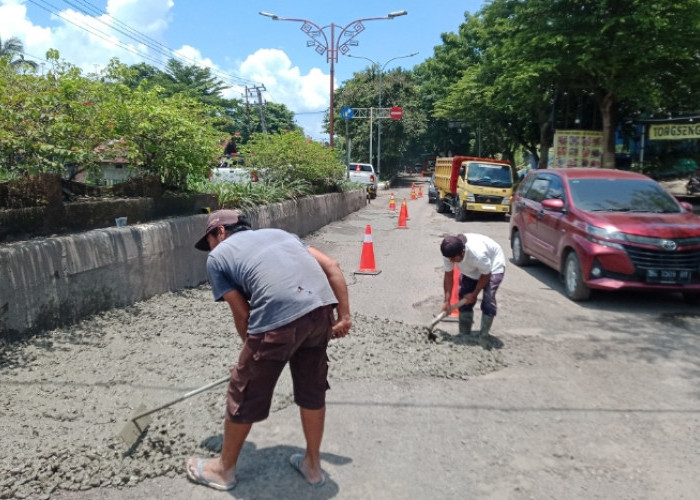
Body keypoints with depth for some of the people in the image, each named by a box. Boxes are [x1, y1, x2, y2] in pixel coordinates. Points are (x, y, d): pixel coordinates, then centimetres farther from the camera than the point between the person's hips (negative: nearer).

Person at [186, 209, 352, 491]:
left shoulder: (217, 256, 18)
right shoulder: (278, 232, 31)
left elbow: (242, 314, 11)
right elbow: (332, 267, 20)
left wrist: (255, 351, 27)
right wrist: (344, 316, 21)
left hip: (277, 316, -5)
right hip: (322, 306, 6)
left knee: (245, 393, 17)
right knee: (313, 388, 25)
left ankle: (224, 469, 39)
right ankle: (313, 465, 42)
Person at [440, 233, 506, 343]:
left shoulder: (478, 253, -44)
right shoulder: (448, 253, -28)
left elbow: (486, 275, -26)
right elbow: (448, 275, -18)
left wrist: (474, 294, -18)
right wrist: (447, 301, -22)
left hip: (493, 266, -5)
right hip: (470, 270, 6)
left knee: (488, 300, -18)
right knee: (464, 298, -3)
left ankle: (483, 338, -10)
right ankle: (464, 336, 7)